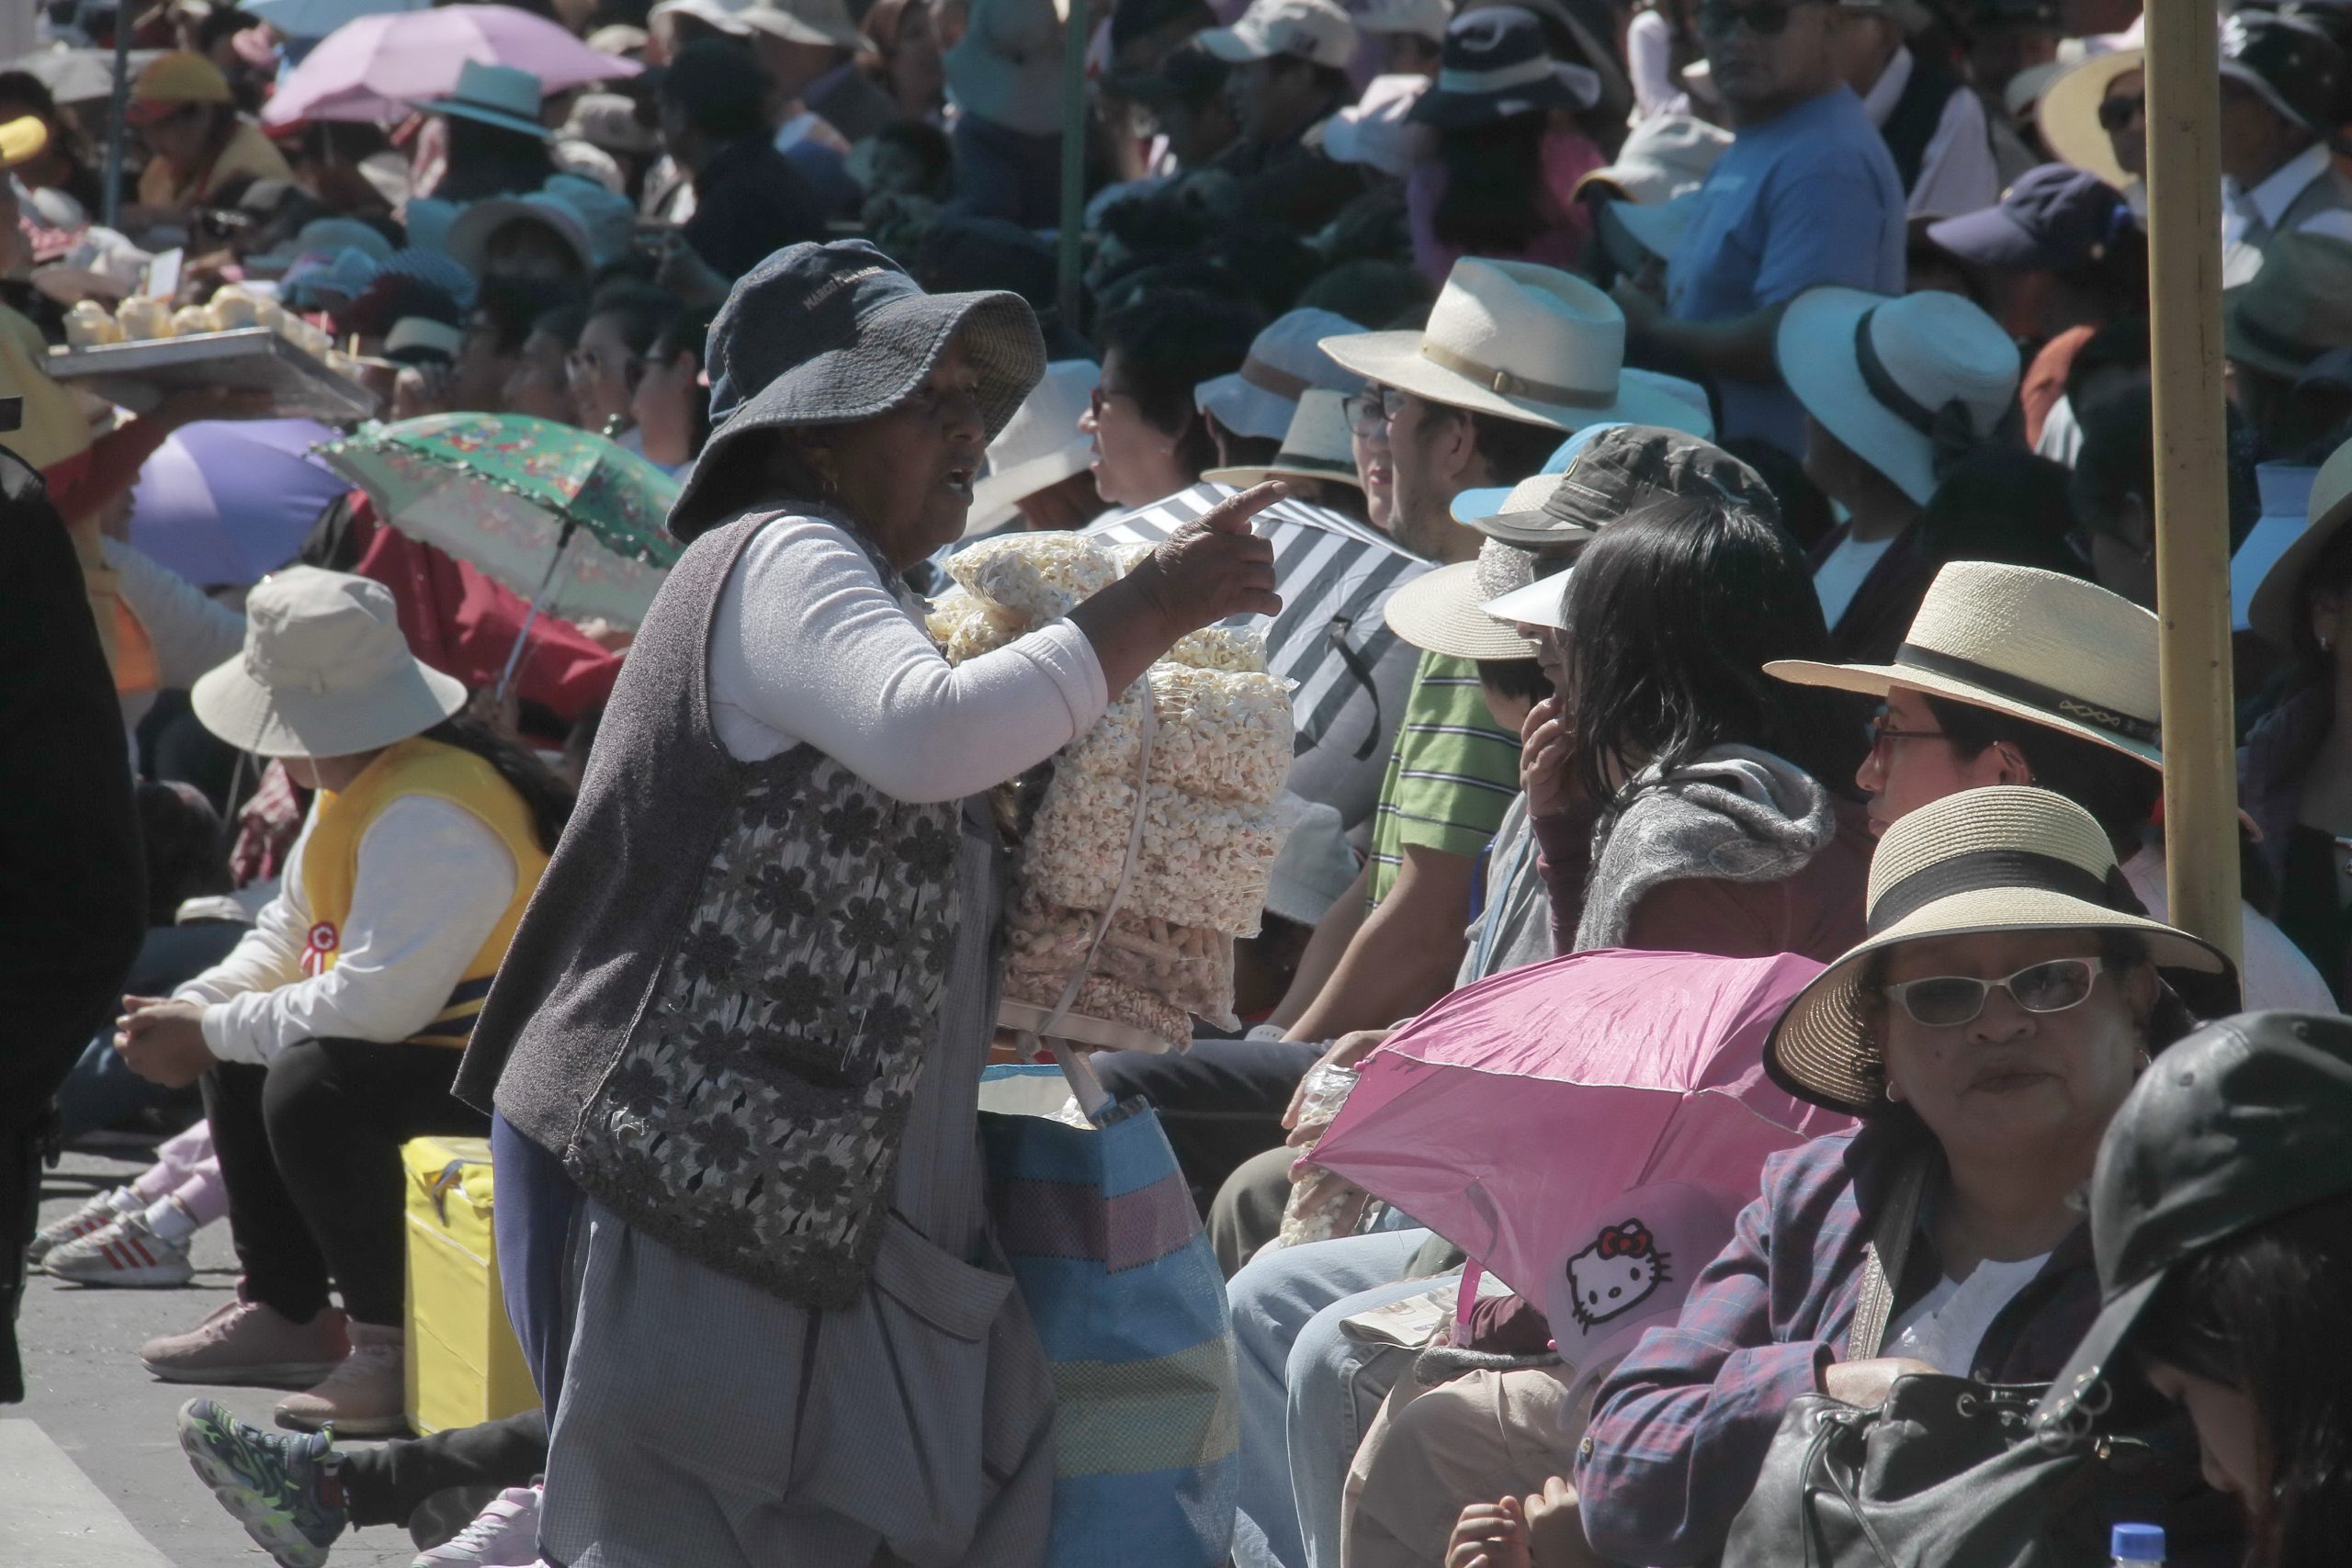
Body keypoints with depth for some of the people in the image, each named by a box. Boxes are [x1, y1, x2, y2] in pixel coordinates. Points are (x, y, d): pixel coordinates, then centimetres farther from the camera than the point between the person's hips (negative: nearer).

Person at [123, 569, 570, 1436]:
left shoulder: (428, 818, -25)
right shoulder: (355, 788, 9)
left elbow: (376, 1000, -31)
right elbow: (287, 934, 17)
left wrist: (210, 1033, -20)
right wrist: (191, 1009, -2)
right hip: (426, 1041, 11)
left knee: (310, 1085, -32)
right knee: (239, 1056, 17)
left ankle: (390, 1343, -21)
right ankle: (284, 1310, 21)